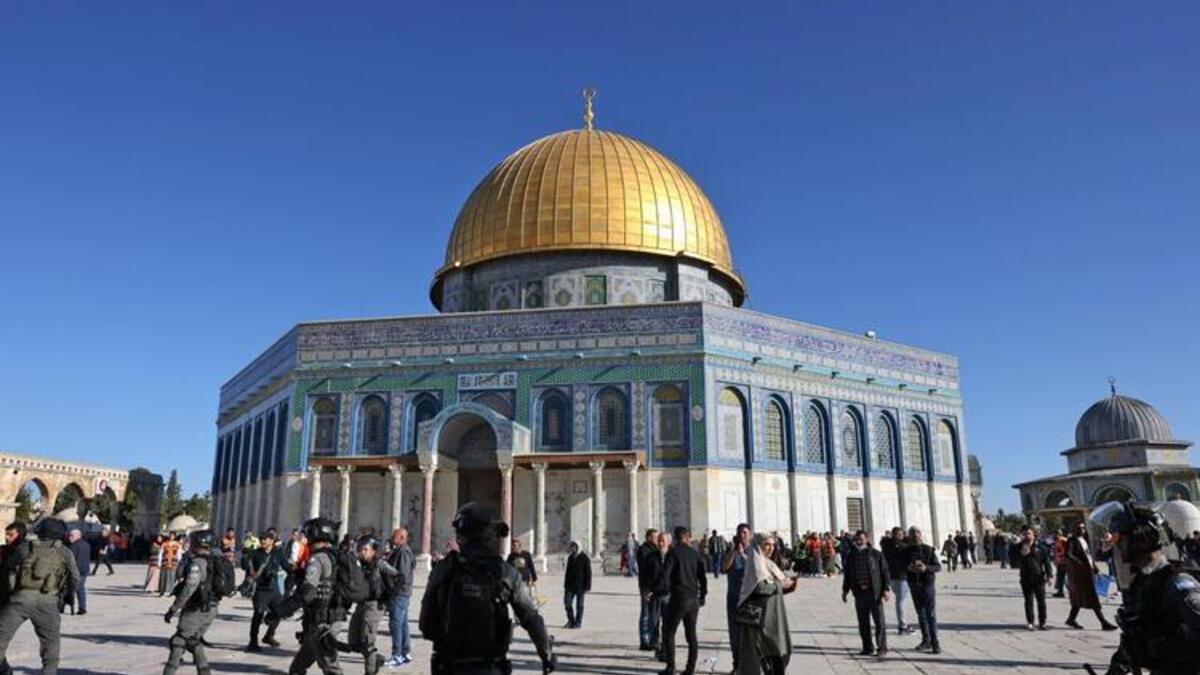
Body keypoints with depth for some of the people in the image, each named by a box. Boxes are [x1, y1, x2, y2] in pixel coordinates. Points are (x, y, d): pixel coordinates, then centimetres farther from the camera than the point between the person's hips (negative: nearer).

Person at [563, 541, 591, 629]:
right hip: (570, 585, 5)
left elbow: (588, 573, -9)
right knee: (567, 602, 2)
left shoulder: (585, 558, -8)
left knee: (579, 605, 3)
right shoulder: (570, 557, 10)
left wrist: (587, 586, -12)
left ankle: (578, 623, 12)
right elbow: (568, 571, 15)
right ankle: (571, 621, 17)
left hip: (580, 585, -5)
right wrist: (565, 584, 11)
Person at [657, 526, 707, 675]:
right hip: (693, 600, 5)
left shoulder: (674, 552, -8)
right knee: (691, 634, 13)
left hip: (678, 598, -5)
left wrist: (666, 591, 0)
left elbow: (665, 574, -14)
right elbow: (703, 576, 8)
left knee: (668, 632, 4)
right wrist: (702, 595, 19)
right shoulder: (695, 553, 6)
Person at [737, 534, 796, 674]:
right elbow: (761, 587, -21)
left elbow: (774, 589, 17)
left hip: (772, 616, 9)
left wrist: (787, 583, -1)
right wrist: (780, 584, -9)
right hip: (758, 615, -9)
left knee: (778, 650, 7)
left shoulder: (768, 564, 17)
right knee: (756, 651, -5)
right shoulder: (756, 563, -9)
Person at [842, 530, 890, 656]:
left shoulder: (876, 555, -2)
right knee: (863, 622, 8)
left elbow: (885, 572, -2)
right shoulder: (851, 556, 10)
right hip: (859, 593, 4)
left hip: (875, 593, -4)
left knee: (879, 622, -1)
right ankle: (868, 648, 16)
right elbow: (847, 574, 17)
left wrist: (887, 589, -10)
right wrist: (845, 590, 15)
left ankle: (882, 647, 7)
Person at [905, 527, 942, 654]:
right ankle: (926, 640, 21)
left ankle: (935, 643, -5)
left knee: (931, 615, -7)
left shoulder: (928, 549, -3)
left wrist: (926, 568, -23)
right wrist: (908, 567, -17)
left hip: (927, 585, -3)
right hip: (914, 586, 3)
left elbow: (938, 566, -5)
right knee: (921, 615, 11)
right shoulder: (906, 551, 4)